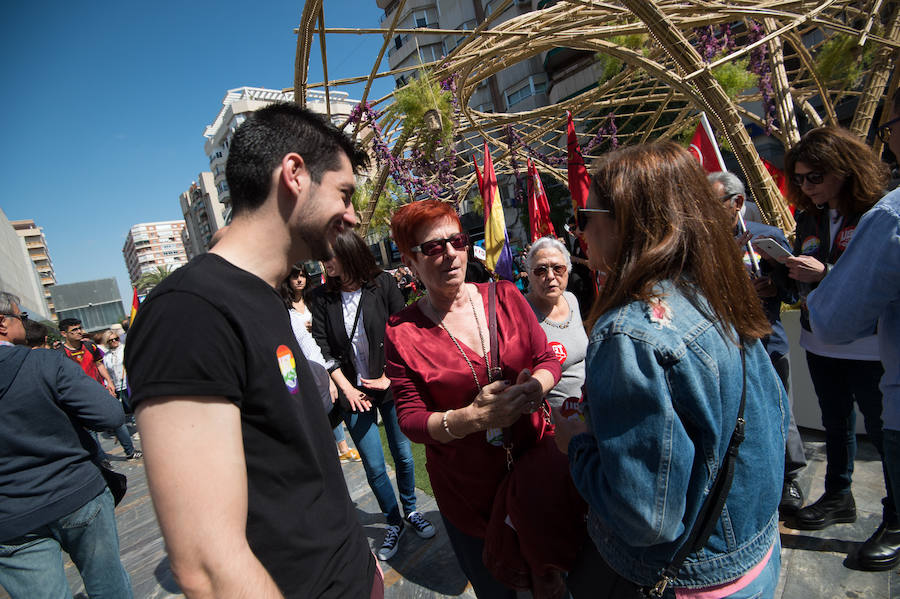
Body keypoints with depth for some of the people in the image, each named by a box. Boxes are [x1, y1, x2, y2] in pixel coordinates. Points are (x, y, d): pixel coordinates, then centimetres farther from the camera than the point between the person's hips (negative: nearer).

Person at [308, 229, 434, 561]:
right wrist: (347, 389, -9)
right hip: (354, 393, 1)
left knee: (403, 455, 13)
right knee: (374, 467, 7)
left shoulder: (383, 284, -7)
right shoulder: (321, 298, -2)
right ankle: (394, 522, 30)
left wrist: (390, 377, -13)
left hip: (390, 386, 0)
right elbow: (323, 350, -3)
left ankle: (411, 511, 37)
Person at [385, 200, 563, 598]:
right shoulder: (402, 333, -12)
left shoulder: (505, 296, -4)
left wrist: (534, 386, -21)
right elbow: (410, 419, -12)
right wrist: (473, 418, -28)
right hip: (466, 487, -2)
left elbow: (547, 359, 2)